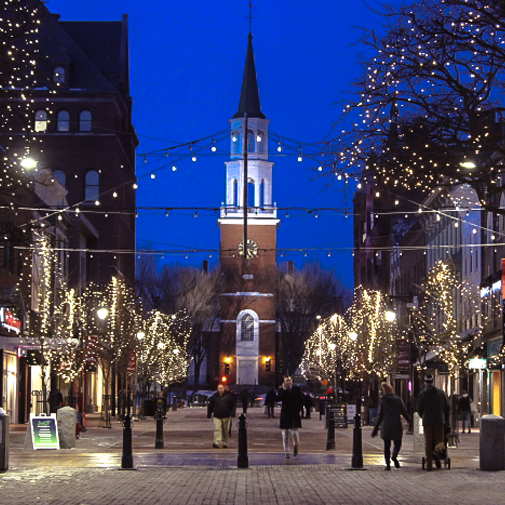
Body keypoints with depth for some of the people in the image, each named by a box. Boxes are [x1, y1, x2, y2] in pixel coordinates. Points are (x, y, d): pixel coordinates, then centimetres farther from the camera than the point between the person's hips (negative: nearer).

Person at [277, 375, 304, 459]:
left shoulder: (297, 389, 5)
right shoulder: (282, 390, 5)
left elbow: (301, 401, 10)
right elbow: (278, 399, -10)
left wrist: (298, 409, 0)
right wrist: (283, 390, -16)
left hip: (294, 414, -1)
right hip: (285, 415, 1)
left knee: (294, 432, -9)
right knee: (285, 434, 2)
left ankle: (296, 446, 19)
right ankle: (286, 452, 7)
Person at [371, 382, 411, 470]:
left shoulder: (383, 401, -1)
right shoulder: (398, 400, 1)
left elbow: (380, 416, 0)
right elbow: (404, 412, 2)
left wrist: (375, 429, 7)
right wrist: (411, 422, 14)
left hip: (386, 426, 0)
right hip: (397, 426, 0)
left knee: (387, 445, 7)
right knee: (397, 443, 10)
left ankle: (388, 464, 0)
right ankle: (394, 456, -20)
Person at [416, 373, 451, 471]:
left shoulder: (422, 394, 0)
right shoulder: (440, 392, 4)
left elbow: (419, 410, 5)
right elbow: (448, 407, 7)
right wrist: (446, 419, 20)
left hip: (427, 421, 0)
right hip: (439, 421, 1)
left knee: (428, 443, 4)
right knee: (439, 439, 10)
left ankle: (429, 464, -1)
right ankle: (438, 448, -25)